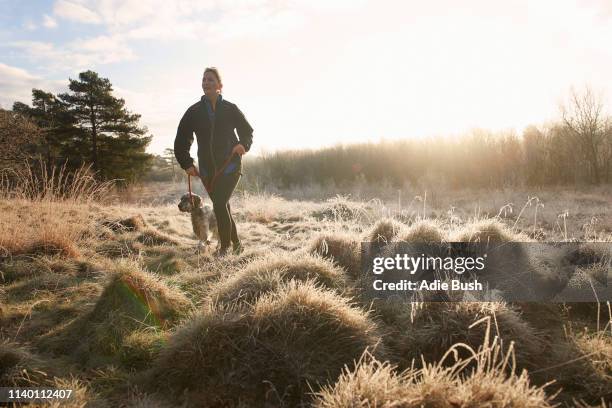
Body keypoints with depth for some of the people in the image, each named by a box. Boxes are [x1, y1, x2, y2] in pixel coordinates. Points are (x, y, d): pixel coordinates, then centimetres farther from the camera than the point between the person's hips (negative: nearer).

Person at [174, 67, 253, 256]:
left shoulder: (230, 109, 0)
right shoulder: (194, 111, 4)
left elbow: (247, 131, 10)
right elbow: (181, 139, 9)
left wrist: (243, 145, -11)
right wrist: (187, 163, 1)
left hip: (230, 165, -3)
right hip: (207, 169, 4)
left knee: (219, 205, -16)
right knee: (222, 206, 11)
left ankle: (224, 247, -3)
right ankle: (236, 244, 27)